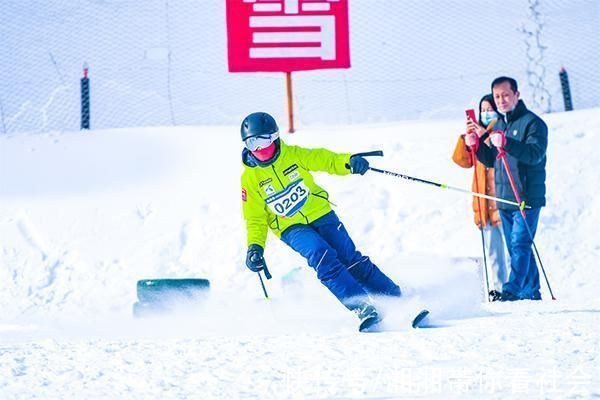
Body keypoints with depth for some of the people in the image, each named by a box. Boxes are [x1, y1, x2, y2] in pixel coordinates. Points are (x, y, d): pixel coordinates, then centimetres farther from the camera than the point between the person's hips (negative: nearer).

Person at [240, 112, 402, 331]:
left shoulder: (293, 155, -4)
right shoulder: (250, 178, -5)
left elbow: (324, 159, -3)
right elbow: (255, 219, 0)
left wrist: (348, 161, -23)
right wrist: (255, 246, -15)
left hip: (321, 215, 2)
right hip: (292, 229, -2)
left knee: (351, 260, -7)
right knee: (322, 256, -27)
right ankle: (363, 307, -32)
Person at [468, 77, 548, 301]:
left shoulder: (532, 123, -7)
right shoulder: (498, 125, 17)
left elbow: (535, 153, -23)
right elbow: (491, 160, 18)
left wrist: (506, 143, -36)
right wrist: (476, 144, 0)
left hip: (527, 197, -8)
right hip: (504, 199, 8)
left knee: (520, 245, -15)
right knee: (517, 248, 12)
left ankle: (512, 291, -23)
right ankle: (531, 292, 20)